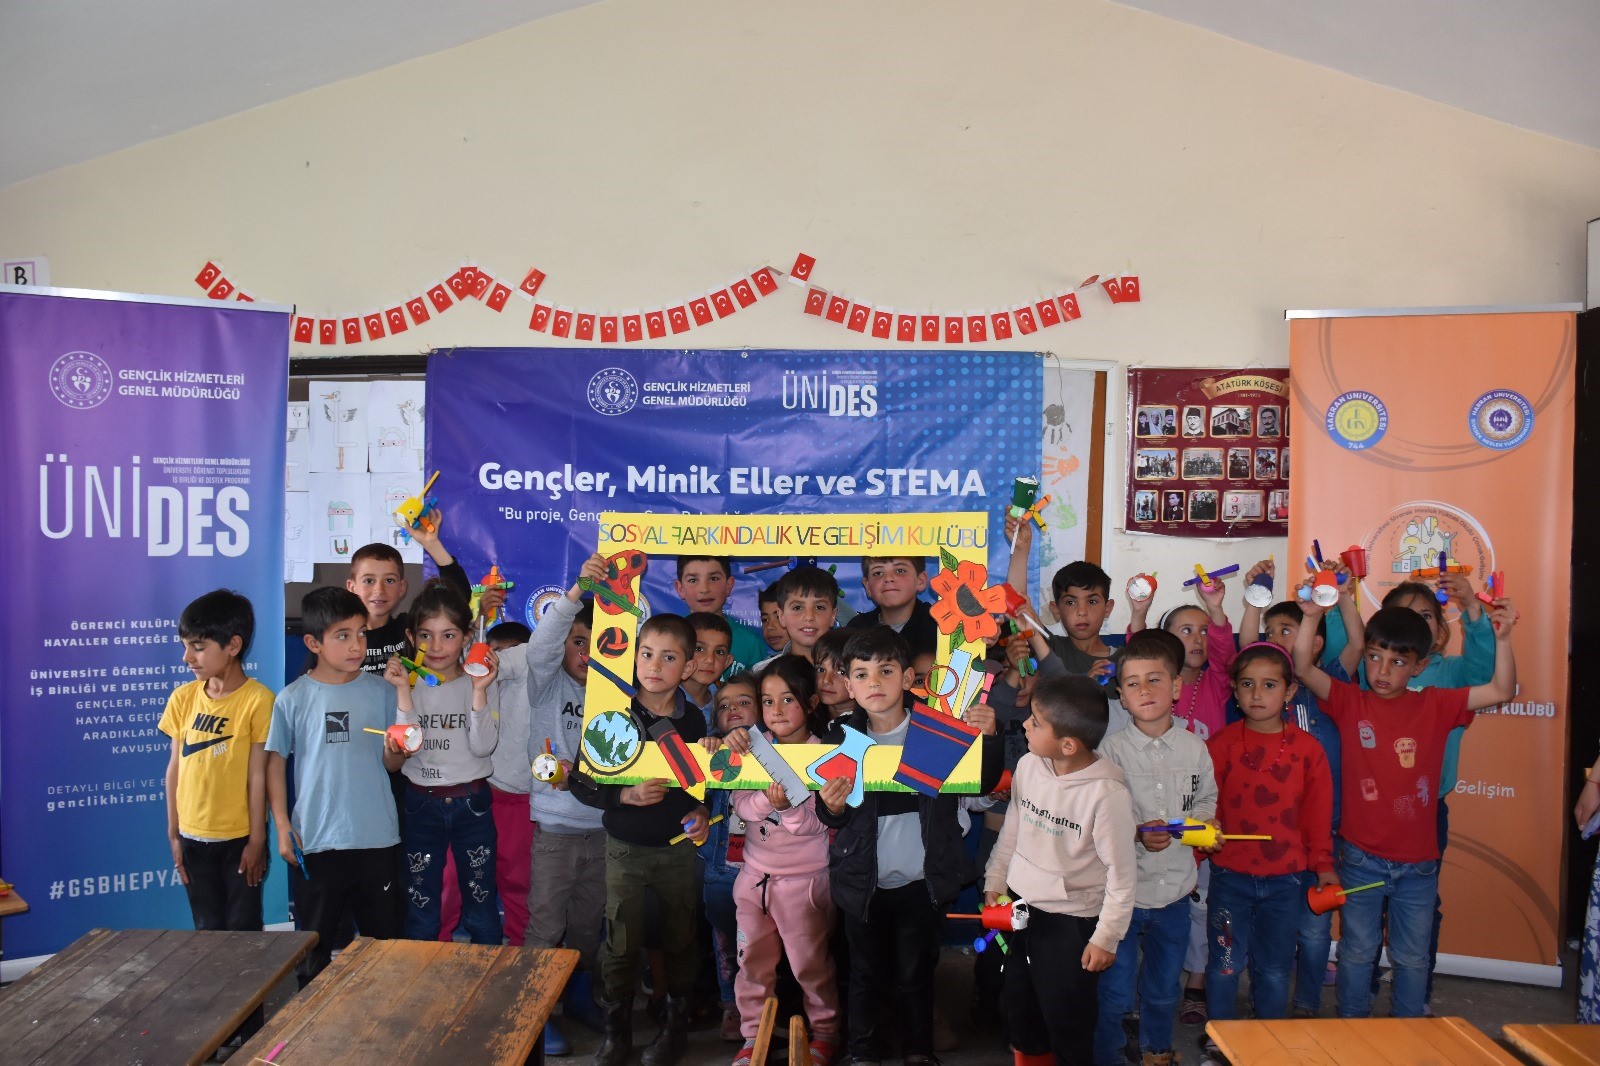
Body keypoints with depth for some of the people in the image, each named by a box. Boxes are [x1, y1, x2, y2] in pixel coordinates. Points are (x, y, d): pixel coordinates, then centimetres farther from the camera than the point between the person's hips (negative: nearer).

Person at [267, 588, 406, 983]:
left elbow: (391, 764, 3)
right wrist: (282, 826, -1)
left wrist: (394, 750, -20)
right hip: (315, 841, 0)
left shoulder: (381, 693, 0)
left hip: (377, 838, 1)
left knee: (384, 941, 10)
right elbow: (275, 762, 4)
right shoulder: (293, 699, -2)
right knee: (315, 945, 13)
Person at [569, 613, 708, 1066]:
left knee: (680, 940, 12)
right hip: (626, 848, -2)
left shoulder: (693, 720, 0)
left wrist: (701, 813, -4)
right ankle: (616, 1029, 25)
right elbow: (581, 780, -9)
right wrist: (625, 795, -23)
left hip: (679, 848, 2)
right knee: (621, 943, 4)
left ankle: (675, 1025, 32)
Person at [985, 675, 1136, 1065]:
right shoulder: (1028, 765, -7)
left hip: (1070, 920, -6)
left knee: (1068, 1029, 10)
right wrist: (994, 883, 13)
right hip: (1019, 907, 6)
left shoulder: (1107, 793, -23)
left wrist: (1106, 937, -9)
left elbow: (1121, 872, -14)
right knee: (1021, 1018, 21)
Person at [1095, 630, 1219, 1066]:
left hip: (1175, 888, 4)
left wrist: (1205, 822, -6)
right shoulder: (1111, 749, -12)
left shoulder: (1195, 748, -2)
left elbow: (1206, 798, 14)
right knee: (1114, 993, 6)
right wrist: (1137, 834, -25)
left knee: (1164, 989, 22)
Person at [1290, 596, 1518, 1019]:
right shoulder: (1350, 702, -5)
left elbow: (1501, 691, -4)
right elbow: (1303, 668, -17)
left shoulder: (1435, 706, 0)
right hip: (1361, 858, -1)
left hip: (1418, 862, 1)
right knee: (1357, 951, 14)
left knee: (1412, 957, 15)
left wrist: (1501, 638, -17)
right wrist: (1311, 616, -29)